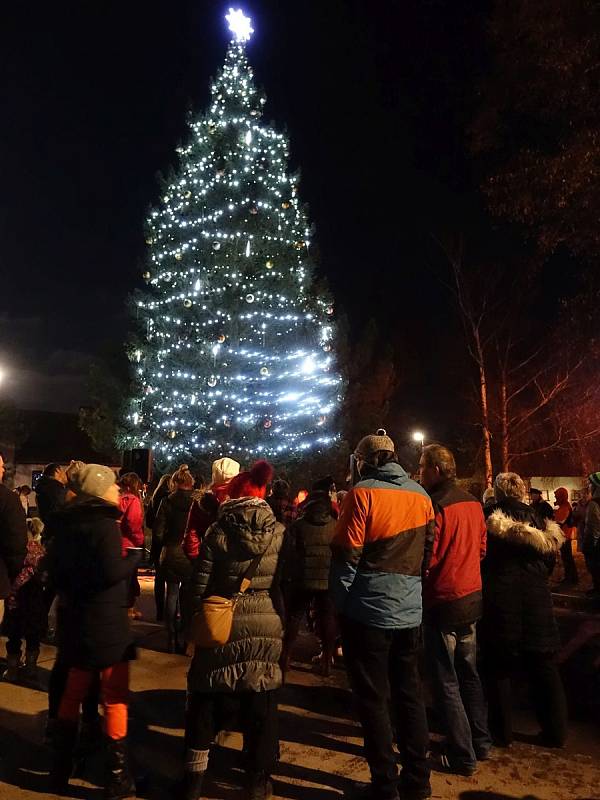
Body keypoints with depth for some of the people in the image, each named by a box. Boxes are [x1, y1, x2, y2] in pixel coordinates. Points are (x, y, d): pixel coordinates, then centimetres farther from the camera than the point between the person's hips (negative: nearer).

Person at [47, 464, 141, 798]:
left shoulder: (68, 521, 5)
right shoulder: (104, 521, -18)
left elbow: (55, 567, 11)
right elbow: (112, 572, -26)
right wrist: (136, 555, -9)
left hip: (75, 618, 8)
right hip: (107, 621, -8)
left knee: (73, 693, 20)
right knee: (116, 698, 5)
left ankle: (61, 770, 31)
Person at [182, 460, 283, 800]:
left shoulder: (219, 531, -8)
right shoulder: (279, 532, -3)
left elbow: (200, 584, -6)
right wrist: (284, 623, 15)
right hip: (268, 626, 1)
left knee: (204, 697, 17)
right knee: (260, 704, 14)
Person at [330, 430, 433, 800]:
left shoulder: (363, 492, -12)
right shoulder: (421, 495, 6)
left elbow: (346, 554, -14)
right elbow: (428, 552, 11)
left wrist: (341, 601, -4)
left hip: (369, 610, -6)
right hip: (410, 612, 6)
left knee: (374, 699, 7)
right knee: (410, 693, 17)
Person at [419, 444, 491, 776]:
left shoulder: (435, 505, -20)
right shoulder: (472, 502, 4)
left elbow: (426, 558, -20)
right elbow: (480, 547, 13)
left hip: (443, 603, -8)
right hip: (472, 598, 8)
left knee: (446, 682, 5)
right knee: (469, 674, 20)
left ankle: (462, 755, 14)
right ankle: (481, 742, 32)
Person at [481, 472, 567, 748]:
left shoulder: (488, 518, -8)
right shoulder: (536, 518, 3)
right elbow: (550, 558, 8)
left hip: (499, 600, -3)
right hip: (536, 599, 3)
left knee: (499, 667, 9)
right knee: (543, 666, 14)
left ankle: (502, 731, 16)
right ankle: (555, 731, 22)